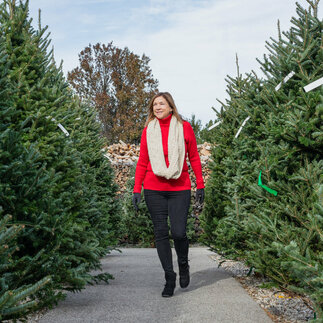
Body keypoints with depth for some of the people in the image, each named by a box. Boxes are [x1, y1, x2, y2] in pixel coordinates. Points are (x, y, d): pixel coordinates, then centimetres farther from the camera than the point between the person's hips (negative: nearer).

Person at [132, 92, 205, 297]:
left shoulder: (184, 127, 3)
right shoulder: (148, 130, 6)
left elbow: (194, 158, 8)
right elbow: (142, 162, 8)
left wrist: (200, 185, 6)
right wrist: (137, 189, 3)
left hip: (180, 189, -1)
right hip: (154, 190, 2)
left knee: (179, 232, -10)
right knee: (161, 233, 2)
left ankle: (183, 264, 22)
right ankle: (170, 278, 14)